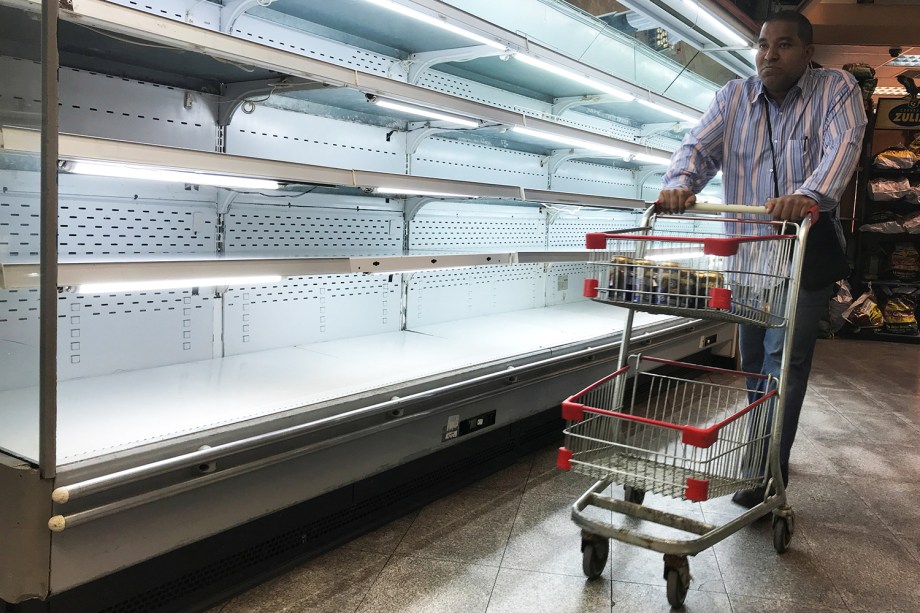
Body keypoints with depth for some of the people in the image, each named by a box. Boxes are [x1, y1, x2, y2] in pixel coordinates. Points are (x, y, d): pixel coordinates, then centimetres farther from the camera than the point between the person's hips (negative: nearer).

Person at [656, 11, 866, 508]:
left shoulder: (837, 89, -2)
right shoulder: (733, 97, 7)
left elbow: (843, 146, -19)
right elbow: (699, 145, -6)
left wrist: (809, 195, -40)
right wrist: (679, 184, -29)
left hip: (806, 253, -4)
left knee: (784, 358, -10)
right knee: (753, 359, 13)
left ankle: (767, 471, -3)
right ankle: (764, 454, 31)